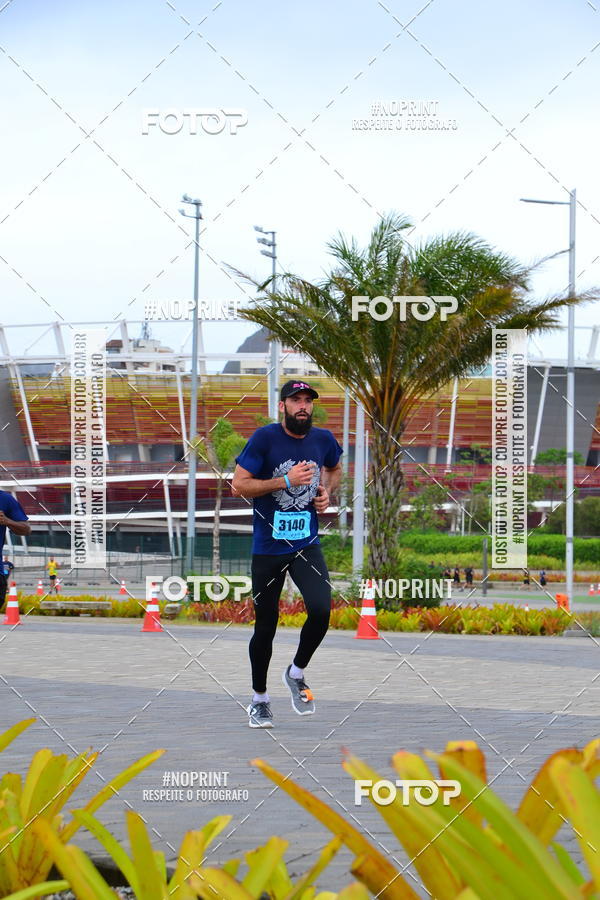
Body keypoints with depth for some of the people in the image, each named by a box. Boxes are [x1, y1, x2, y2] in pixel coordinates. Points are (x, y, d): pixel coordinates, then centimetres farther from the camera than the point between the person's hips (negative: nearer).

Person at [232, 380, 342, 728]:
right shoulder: (265, 437, -10)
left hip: (307, 543, 3)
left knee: (321, 611, -18)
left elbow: (335, 468, 26)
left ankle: (297, 674, 10)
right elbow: (239, 485, -12)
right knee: (266, 627, 5)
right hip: (268, 546, -3)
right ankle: (260, 699, 24)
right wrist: (286, 481, -18)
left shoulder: (323, 439, 3)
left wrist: (327, 494, 6)